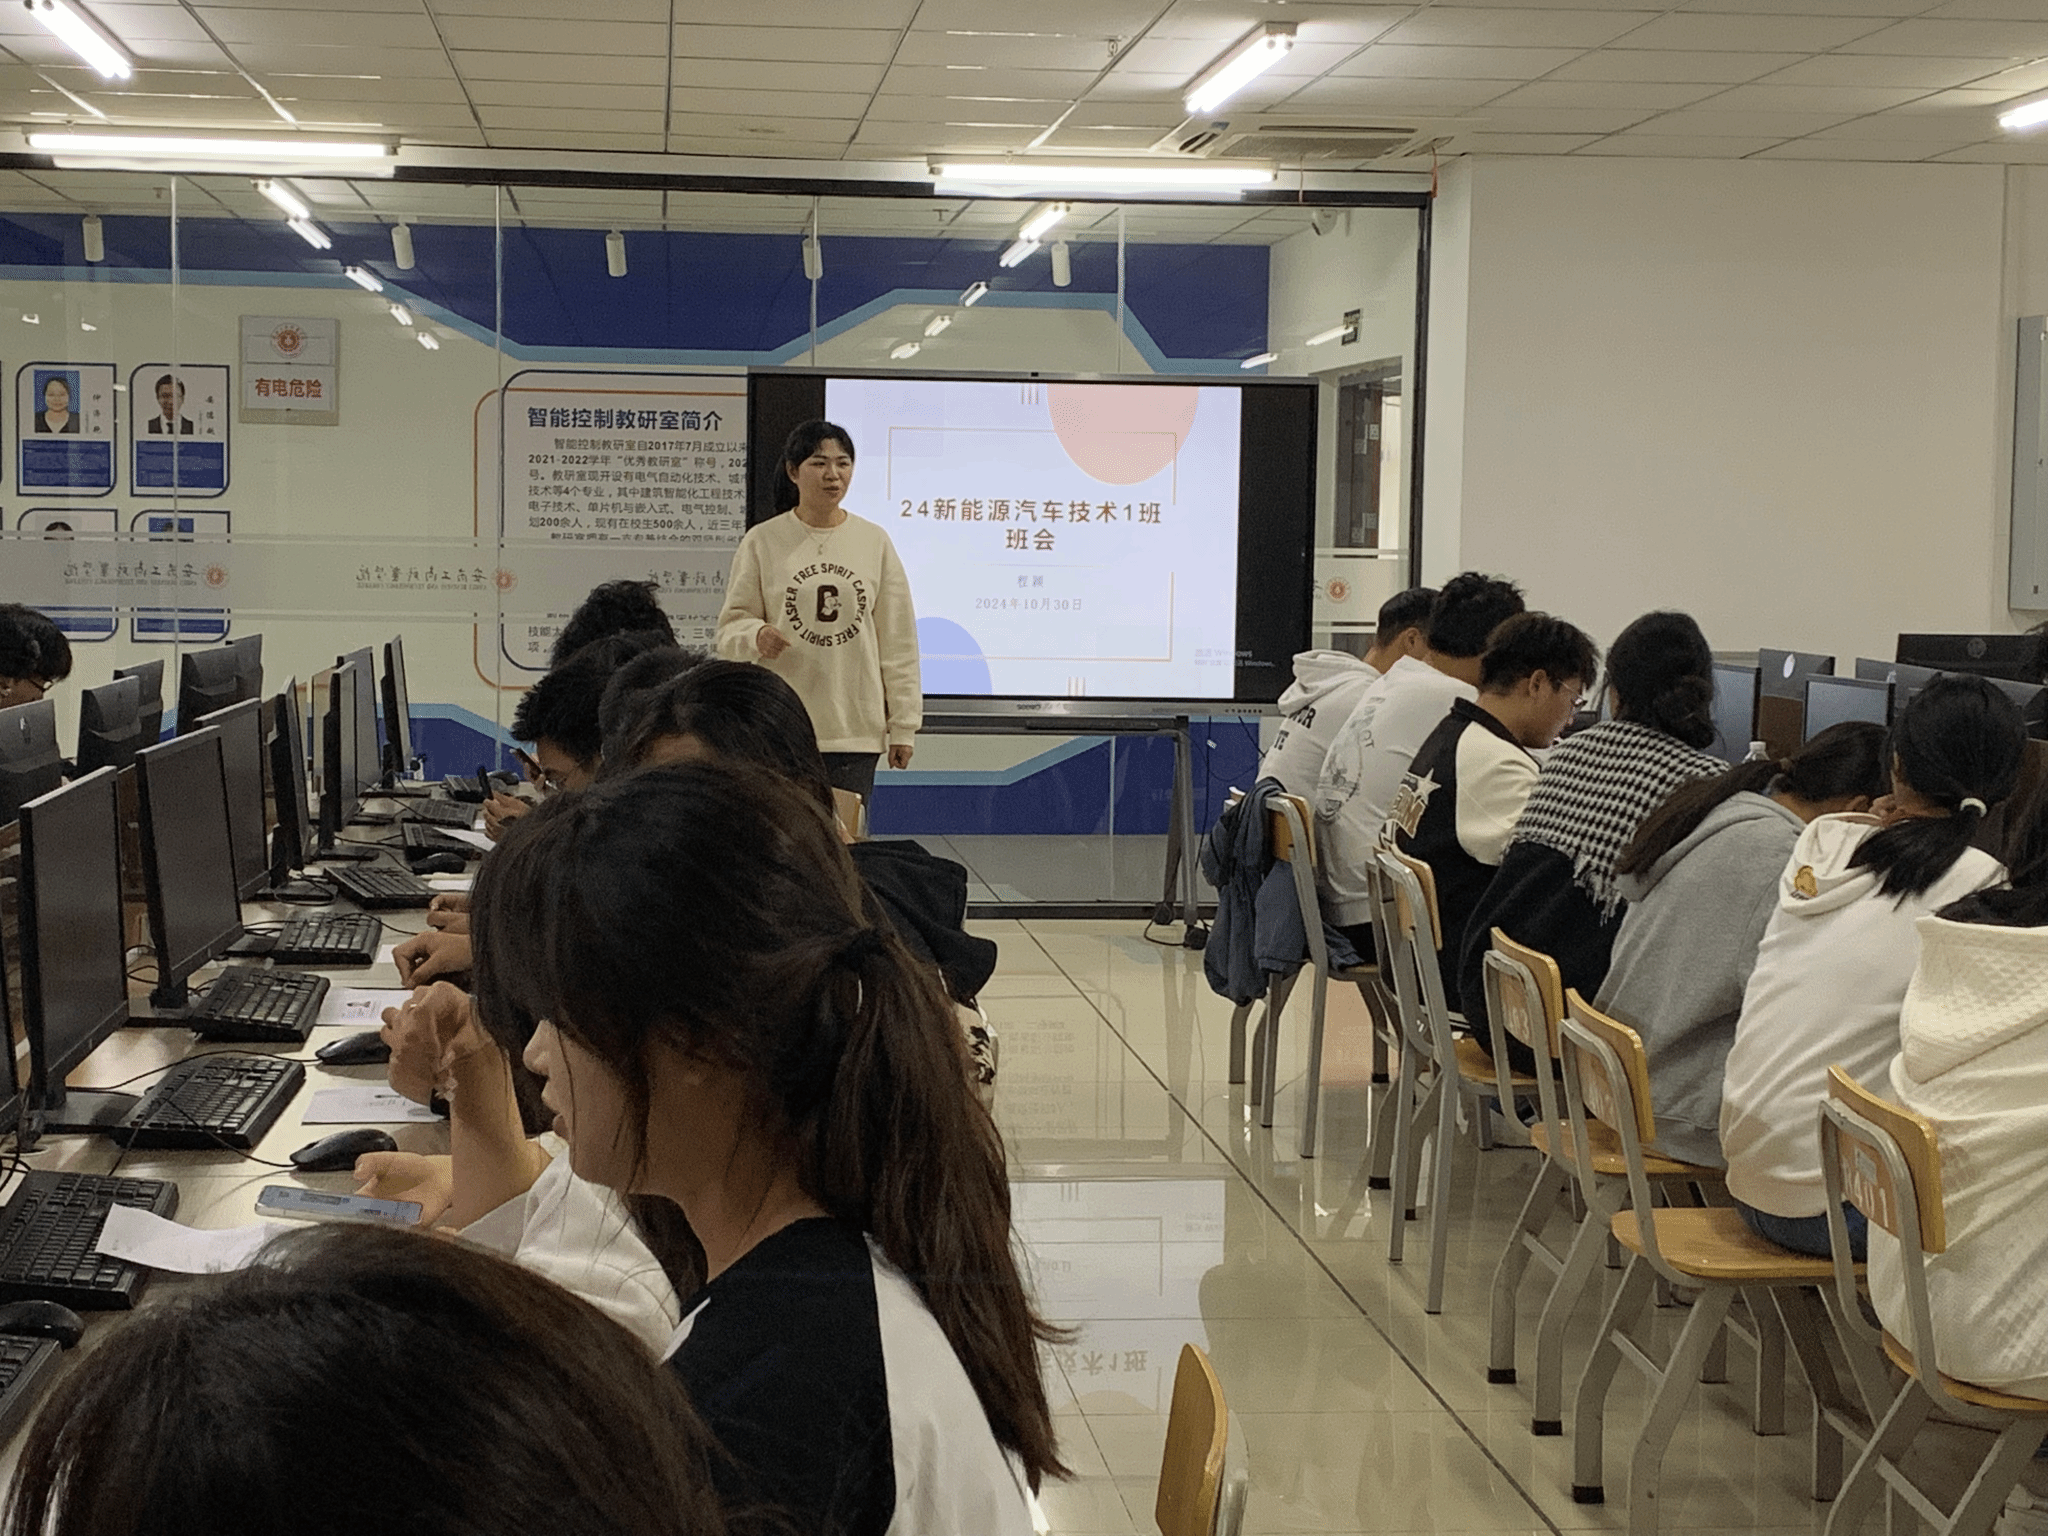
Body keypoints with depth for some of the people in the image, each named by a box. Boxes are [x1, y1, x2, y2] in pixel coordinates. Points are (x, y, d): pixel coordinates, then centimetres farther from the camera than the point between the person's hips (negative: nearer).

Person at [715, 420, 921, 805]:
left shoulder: (875, 542, 8)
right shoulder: (762, 542, 3)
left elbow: (898, 643, 10)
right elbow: (731, 626, 7)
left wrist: (903, 724, 7)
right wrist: (757, 636, -18)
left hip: (856, 730, 1)